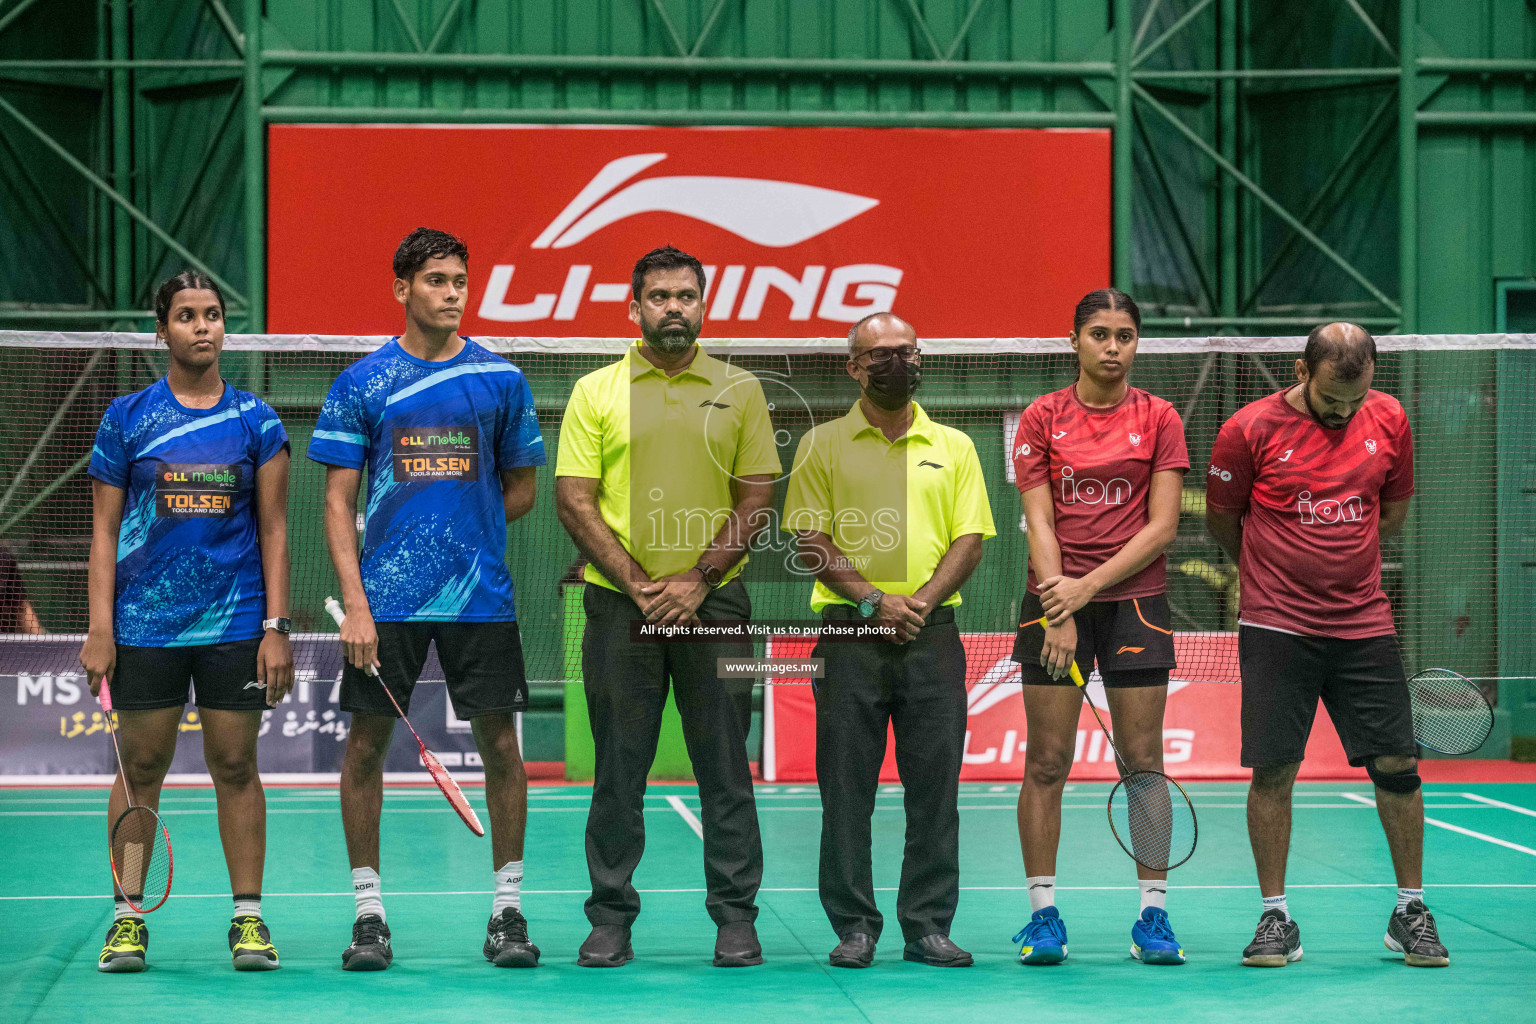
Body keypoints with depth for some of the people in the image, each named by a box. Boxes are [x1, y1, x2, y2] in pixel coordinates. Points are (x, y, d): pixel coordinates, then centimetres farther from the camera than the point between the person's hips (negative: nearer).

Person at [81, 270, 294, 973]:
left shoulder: (256, 421, 5)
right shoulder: (126, 418, 4)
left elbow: (274, 531, 6)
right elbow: (105, 531, 4)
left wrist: (276, 626, -3)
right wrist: (99, 629, -4)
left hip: (235, 624, 0)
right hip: (145, 625, 0)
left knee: (235, 767, 3)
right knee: (140, 769, 3)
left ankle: (248, 916, 8)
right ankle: (128, 917, 10)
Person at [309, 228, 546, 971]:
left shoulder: (500, 379, 5)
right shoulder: (362, 384, 1)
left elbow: (521, 490, 14)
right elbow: (339, 502, 0)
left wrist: (456, 524, 2)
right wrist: (355, 603, -9)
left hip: (480, 597, 1)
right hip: (385, 600, -1)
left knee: (499, 744, 1)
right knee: (367, 744, 2)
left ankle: (508, 909, 11)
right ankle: (368, 912, 12)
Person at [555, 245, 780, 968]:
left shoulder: (739, 390, 6)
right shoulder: (595, 392, 3)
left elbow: (755, 498, 3)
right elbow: (574, 502, -1)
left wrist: (699, 579, -9)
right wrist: (639, 583, -10)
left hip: (715, 600, 1)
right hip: (618, 603, 0)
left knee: (725, 765, 2)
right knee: (619, 766, 3)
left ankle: (734, 915, 10)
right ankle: (611, 917, 11)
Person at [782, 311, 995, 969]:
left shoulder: (953, 447, 12)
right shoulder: (823, 445, 6)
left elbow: (970, 539, 6)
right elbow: (811, 541, 0)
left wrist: (921, 600, -9)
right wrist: (873, 600, -12)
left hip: (933, 635, 2)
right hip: (849, 635, -2)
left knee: (934, 785, 1)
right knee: (847, 785, -1)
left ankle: (928, 927, 8)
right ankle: (854, 927, 7)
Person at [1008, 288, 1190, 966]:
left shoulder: (1159, 419, 3)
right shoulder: (1041, 419, 4)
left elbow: (1161, 527, -2)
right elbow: (1039, 523, -1)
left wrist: (1089, 586, -12)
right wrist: (1058, 614, -12)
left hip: (1134, 600, 0)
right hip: (1055, 602, 0)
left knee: (1143, 762, 0)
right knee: (1046, 763, -1)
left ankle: (1153, 916, 5)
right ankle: (1043, 915, 4)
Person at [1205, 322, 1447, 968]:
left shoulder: (1388, 420, 2)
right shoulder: (1250, 429, -8)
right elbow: (1222, 519, 6)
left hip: (1364, 625, 2)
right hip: (1276, 627, -2)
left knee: (1396, 765, 0)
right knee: (1273, 771, -3)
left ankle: (1410, 913, 13)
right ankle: (1276, 918, 9)